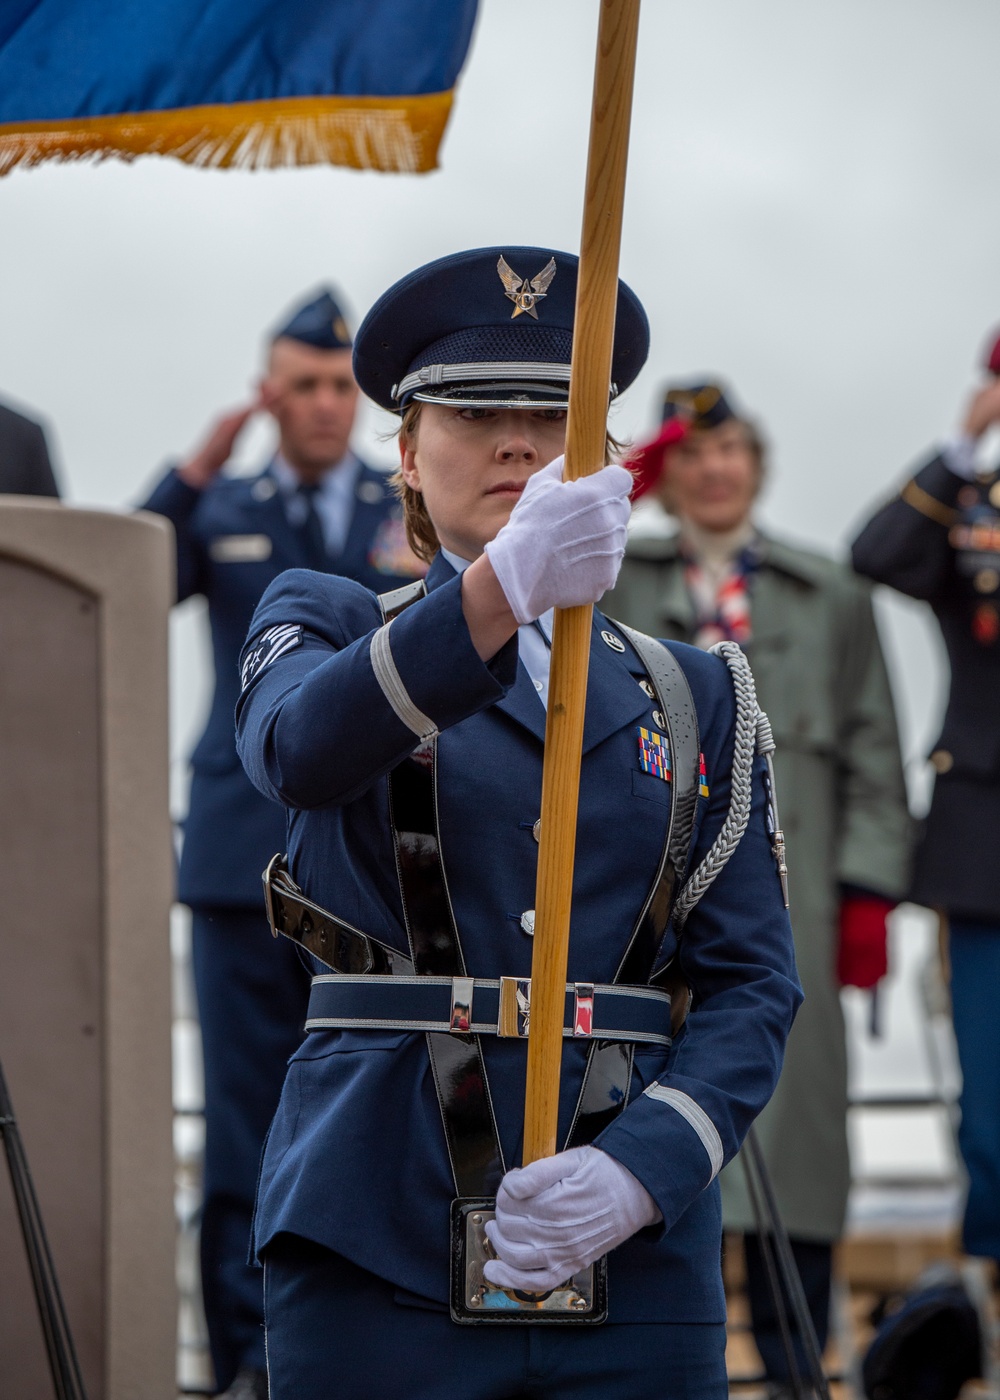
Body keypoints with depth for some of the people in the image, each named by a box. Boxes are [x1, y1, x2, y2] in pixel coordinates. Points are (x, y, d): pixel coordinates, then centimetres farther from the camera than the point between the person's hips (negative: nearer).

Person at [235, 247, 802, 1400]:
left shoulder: (694, 701, 15)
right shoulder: (325, 628, 9)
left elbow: (751, 983, 7)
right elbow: (298, 748, -15)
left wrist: (640, 1171, -13)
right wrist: (501, 589, -33)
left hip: (633, 1255, 2)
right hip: (381, 1246, -2)